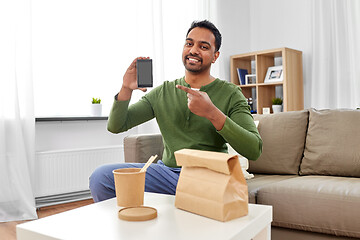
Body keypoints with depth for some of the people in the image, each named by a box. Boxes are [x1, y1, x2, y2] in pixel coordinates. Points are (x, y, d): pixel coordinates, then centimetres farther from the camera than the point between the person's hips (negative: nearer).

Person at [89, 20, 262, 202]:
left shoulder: (230, 94, 1)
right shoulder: (163, 92, 11)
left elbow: (254, 150, -12)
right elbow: (115, 126, 9)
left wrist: (212, 113, -24)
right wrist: (126, 89, -11)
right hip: (167, 171, 4)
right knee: (100, 176, -16)